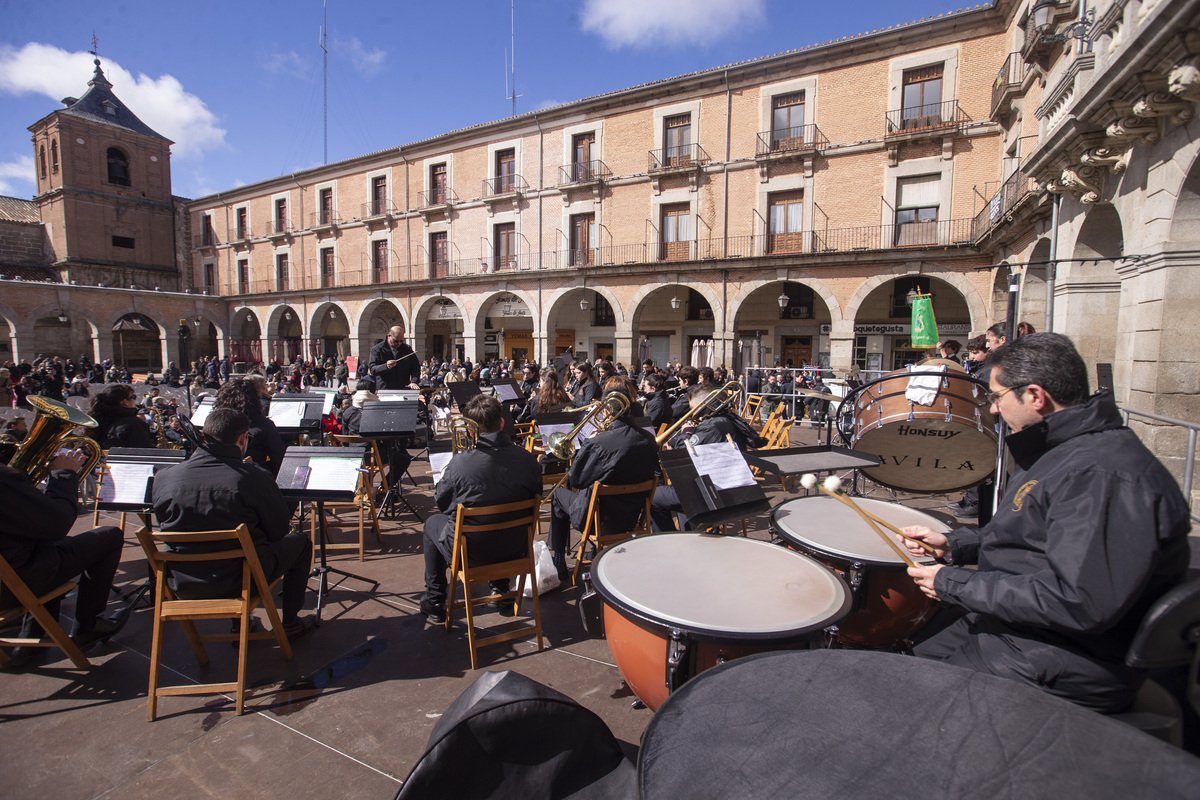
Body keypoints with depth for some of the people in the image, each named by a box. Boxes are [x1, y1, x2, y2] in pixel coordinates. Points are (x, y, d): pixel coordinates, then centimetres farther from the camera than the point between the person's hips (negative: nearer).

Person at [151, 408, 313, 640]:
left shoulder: (163, 478, -10)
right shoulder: (254, 477, -23)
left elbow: (167, 526, 8)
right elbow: (279, 531, -10)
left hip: (182, 585, 5)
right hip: (241, 581, -5)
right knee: (300, 542, 20)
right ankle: (290, 623, 29)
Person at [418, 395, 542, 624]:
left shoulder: (460, 462, -23)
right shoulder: (527, 458, -14)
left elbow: (442, 503, -6)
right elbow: (536, 497, 3)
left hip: (471, 551, -3)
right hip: (515, 548, 4)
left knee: (432, 522, 26)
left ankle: (434, 604, 34)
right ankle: (501, 591, 45)